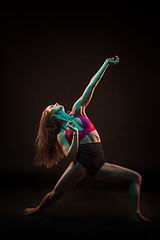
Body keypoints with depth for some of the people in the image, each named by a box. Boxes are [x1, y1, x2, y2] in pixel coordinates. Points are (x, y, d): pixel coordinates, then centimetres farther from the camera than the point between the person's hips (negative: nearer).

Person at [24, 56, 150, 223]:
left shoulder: (77, 110, 15)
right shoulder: (61, 135, 4)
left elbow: (91, 86, 11)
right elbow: (71, 156, -10)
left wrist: (106, 64, 11)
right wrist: (75, 134, -17)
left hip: (98, 164, 4)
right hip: (81, 163, -4)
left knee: (135, 178, 1)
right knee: (55, 194, -1)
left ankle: (136, 215, 3)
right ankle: (38, 209, 29)